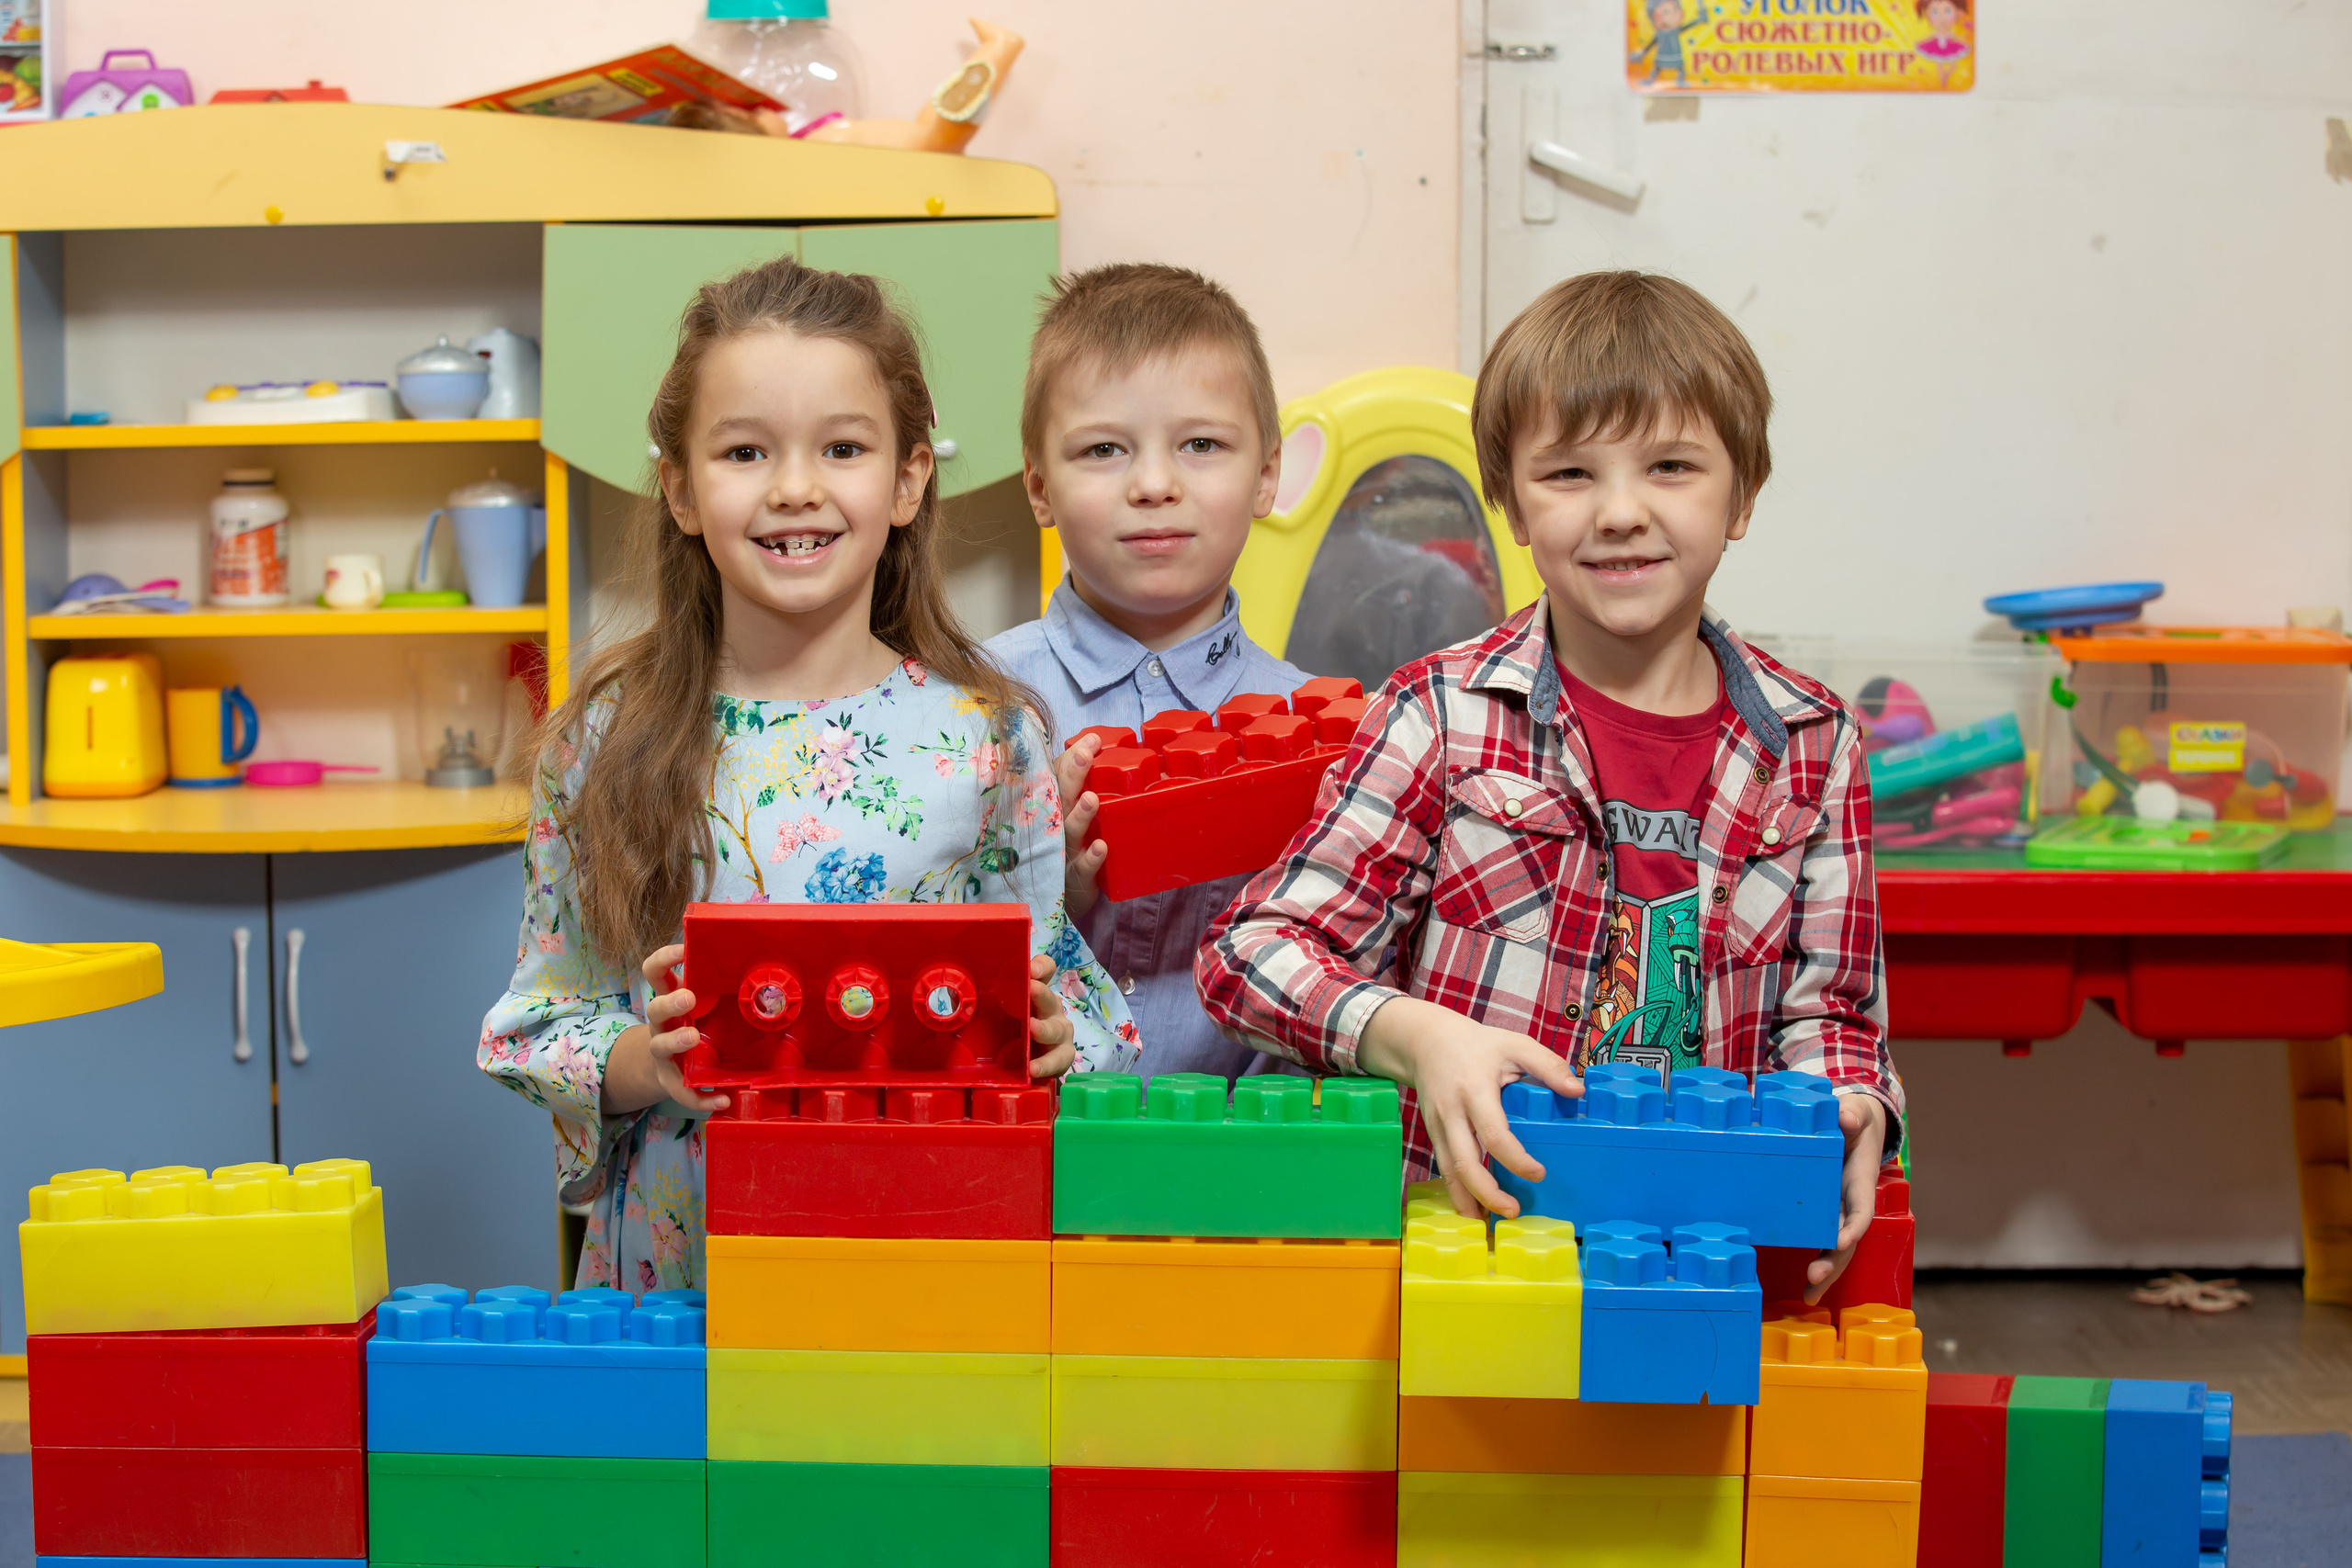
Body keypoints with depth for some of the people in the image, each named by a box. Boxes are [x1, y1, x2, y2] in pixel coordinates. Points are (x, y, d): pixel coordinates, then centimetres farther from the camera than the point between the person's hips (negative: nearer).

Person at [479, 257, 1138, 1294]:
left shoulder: (988, 737, 1)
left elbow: (1059, 996, 6)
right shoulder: (604, 740, 2)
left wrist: (1048, 1044, -15)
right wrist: (641, 1065, -13)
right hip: (670, 1272, 0)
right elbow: (540, 1019, 6)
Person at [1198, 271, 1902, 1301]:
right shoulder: (1443, 715, -2)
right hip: (1462, 1217, -1)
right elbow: (1251, 953, -3)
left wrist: (1847, 1104, -9)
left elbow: (1826, 1002, 14)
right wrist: (1419, 1037, -21)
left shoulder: (1813, 744, 8)